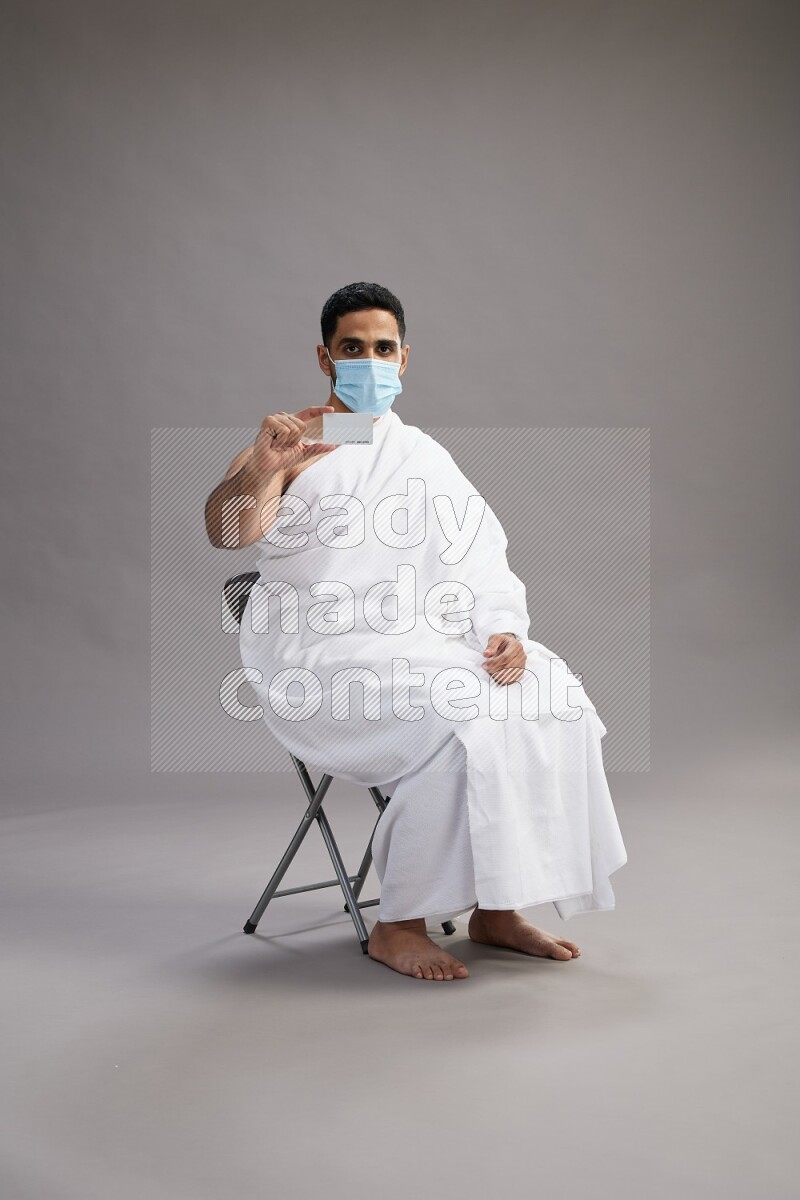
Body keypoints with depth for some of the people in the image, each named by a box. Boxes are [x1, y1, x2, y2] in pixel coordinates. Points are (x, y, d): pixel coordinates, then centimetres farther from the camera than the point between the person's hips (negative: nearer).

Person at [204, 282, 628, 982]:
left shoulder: (426, 457, 18)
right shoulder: (292, 442, 2)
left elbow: (483, 565, 11)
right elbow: (226, 532, -18)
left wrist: (505, 632, -10)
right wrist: (261, 467, -40)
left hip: (419, 645, 6)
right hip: (318, 653, -5)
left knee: (550, 700, -16)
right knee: (460, 718, -29)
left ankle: (494, 908, -4)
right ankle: (399, 925, -14)